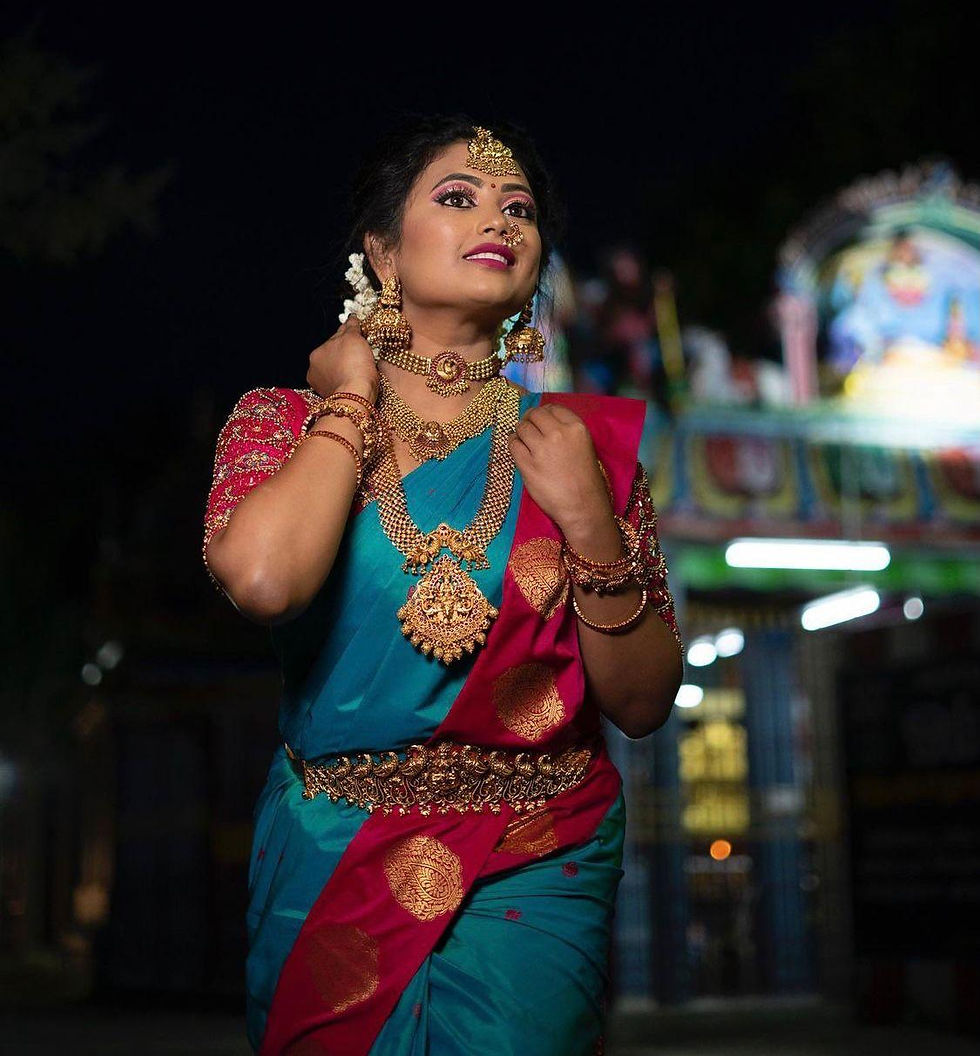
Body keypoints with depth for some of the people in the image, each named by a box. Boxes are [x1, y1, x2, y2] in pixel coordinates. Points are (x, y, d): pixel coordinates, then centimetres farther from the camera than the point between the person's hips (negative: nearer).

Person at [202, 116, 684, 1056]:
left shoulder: (583, 440, 2)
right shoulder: (288, 420, 0)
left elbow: (642, 707, 1)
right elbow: (263, 579, -24)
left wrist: (591, 524, -13)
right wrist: (352, 401, -10)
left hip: (536, 871, 0)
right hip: (331, 861, 0)